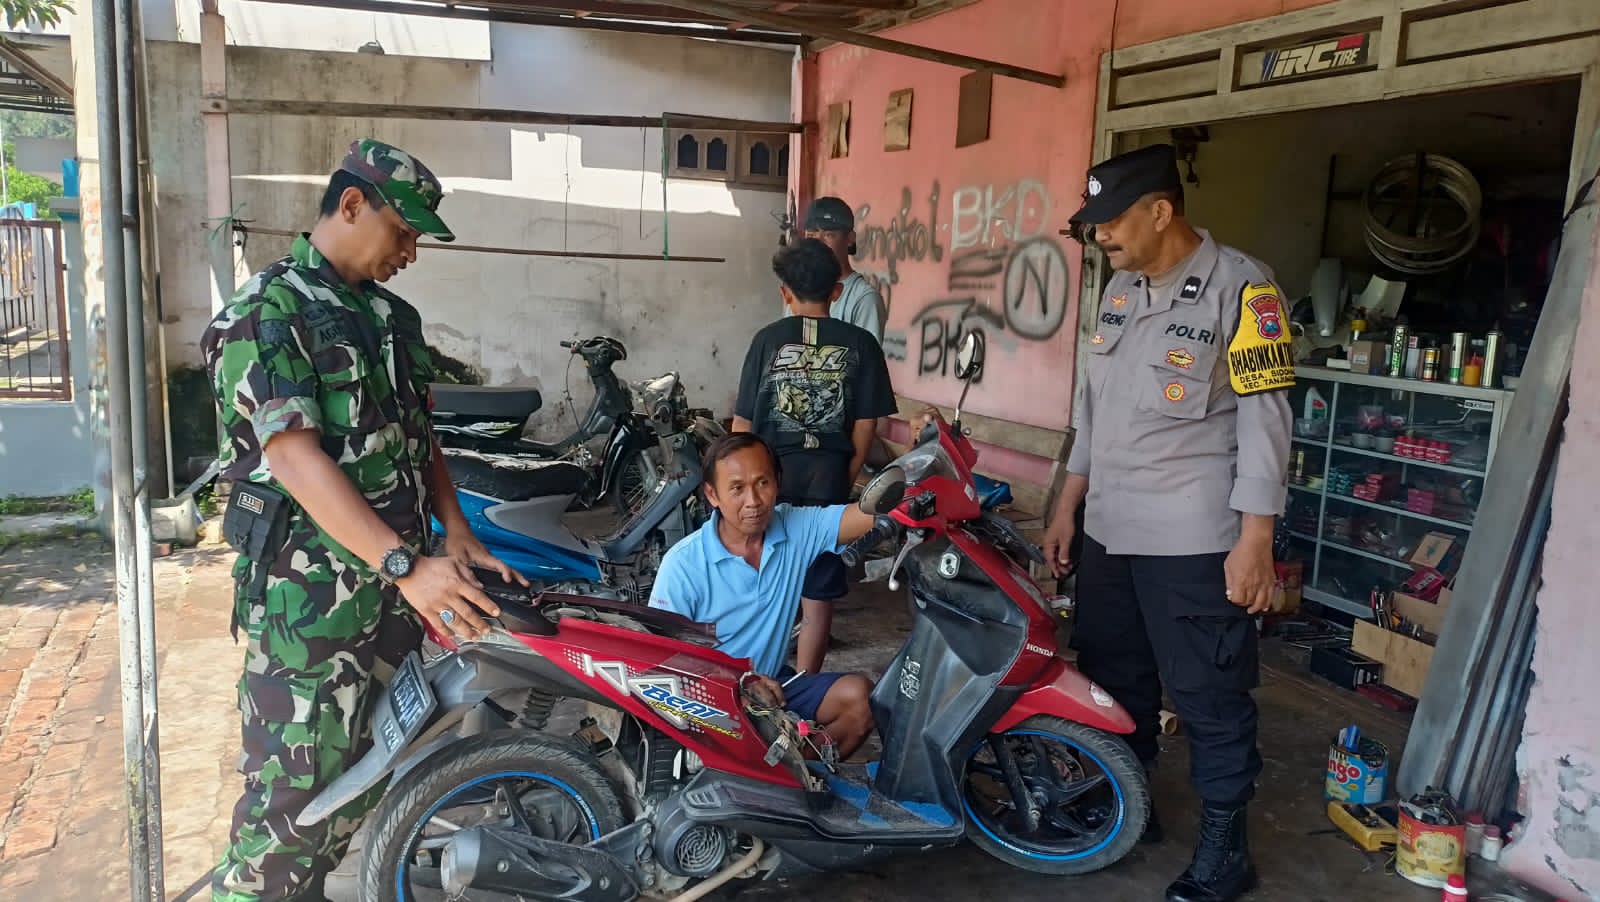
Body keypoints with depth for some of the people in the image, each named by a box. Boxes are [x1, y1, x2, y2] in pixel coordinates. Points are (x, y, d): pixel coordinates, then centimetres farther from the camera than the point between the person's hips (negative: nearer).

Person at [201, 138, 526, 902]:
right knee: (297, 793, -1)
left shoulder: (395, 317, 14)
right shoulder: (266, 312, -11)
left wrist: (459, 540, 3)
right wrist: (406, 564, -28)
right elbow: (295, 456, -21)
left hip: (395, 590, 8)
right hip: (311, 598, -8)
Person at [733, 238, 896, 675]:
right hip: (828, 478, 0)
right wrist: (845, 481, 10)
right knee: (818, 597, 9)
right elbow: (865, 425, -2)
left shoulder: (768, 339, -4)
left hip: (770, 475, 0)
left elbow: (743, 421, -3)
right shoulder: (860, 343, -2)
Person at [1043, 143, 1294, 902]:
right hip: (1108, 531, 8)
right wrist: (1067, 506, 17)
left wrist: (1255, 541, -17)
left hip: (1194, 542, -7)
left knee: (1209, 698, 4)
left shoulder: (1239, 288, -12)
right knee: (1110, 678, 18)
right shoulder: (1120, 290, 10)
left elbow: (1264, 420, -14)